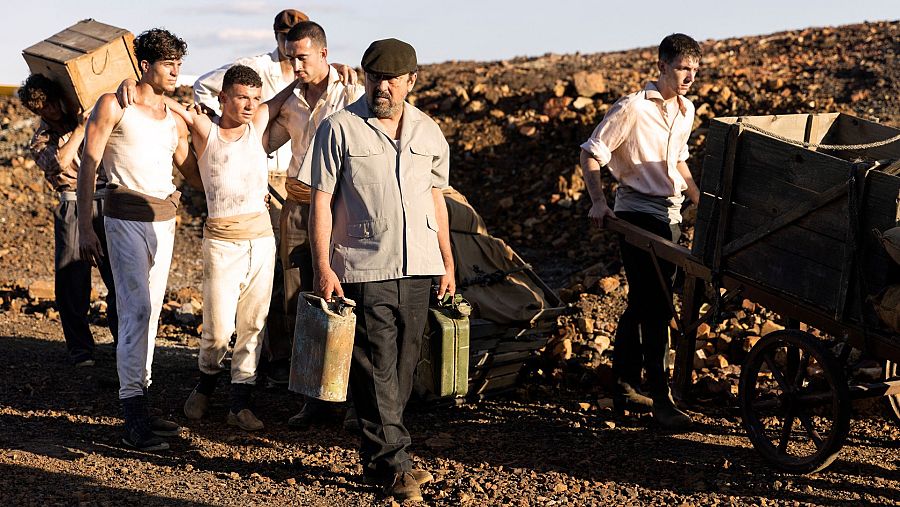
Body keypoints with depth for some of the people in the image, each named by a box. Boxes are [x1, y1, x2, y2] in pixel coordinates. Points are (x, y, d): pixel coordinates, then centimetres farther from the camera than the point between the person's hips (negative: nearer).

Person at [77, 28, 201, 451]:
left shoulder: (175, 122, 15)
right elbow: (89, 163, -4)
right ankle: (134, 421, -13)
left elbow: (194, 173, 22)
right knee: (137, 310, -14)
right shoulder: (114, 105, -1)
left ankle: (141, 407, 15)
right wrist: (84, 225, -9)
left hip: (164, 220, 6)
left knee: (150, 313, 8)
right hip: (127, 217, -6)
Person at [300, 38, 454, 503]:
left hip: (418, 270, 5)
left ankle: (375, 456, 20)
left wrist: (447, 262, 16)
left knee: (403, 367, 9)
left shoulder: (429, 133, 11)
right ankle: (393, 464, -3)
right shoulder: (340, 128, -3)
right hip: (364, 271, -4)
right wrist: (323, 267, -10)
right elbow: (321, 201, -4)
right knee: (375, 369, -5)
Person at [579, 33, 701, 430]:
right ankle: (660, 399, -7)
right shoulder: (633, 108, -12)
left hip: (669, 216, 8)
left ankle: (624, 388, 23)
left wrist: (701, 201, 26)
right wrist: (598, 201, -22)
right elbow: (591, 154, -11)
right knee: (656, 309, -10)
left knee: (641, 304, 14)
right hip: (638, 215, -8)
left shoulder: (685, 111, 11)